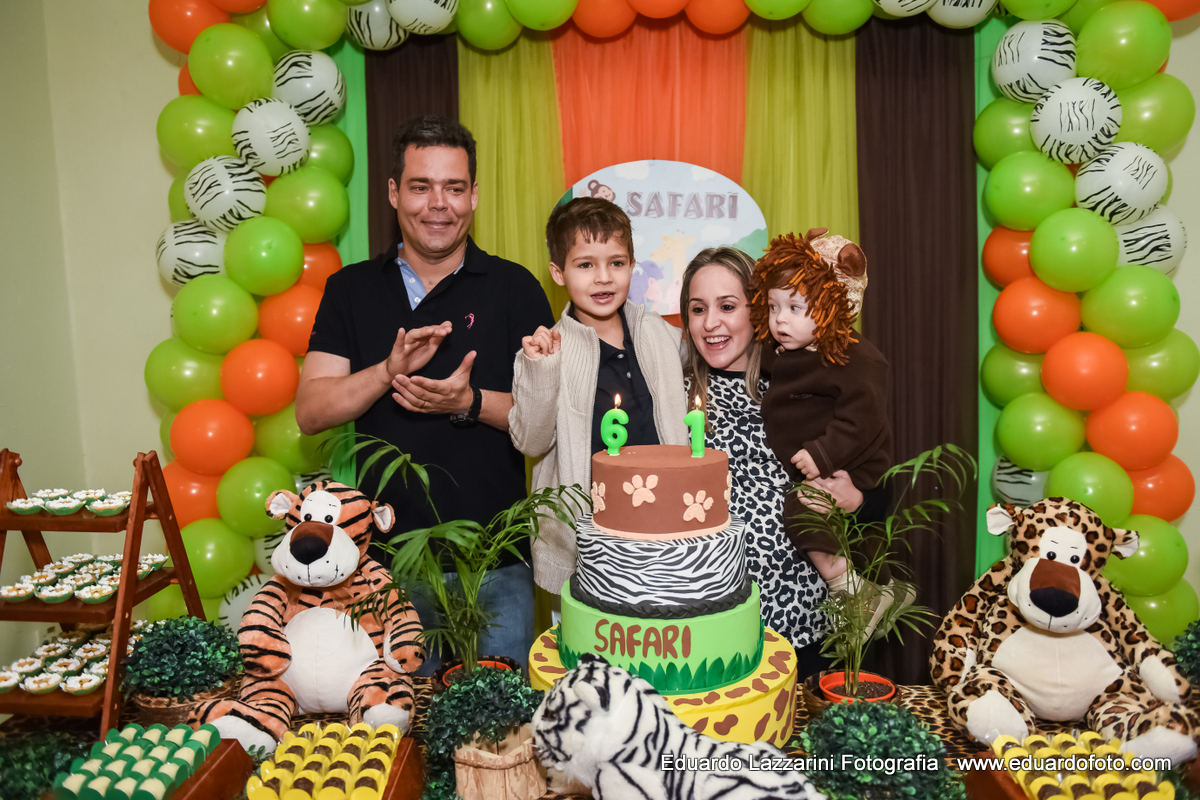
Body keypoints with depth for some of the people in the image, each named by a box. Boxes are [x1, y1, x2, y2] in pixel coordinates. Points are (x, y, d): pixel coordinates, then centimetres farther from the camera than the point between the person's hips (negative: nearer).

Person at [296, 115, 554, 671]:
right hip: (387, 552, 2)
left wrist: (471, 402, -19)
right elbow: (310, 412, 1)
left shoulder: (514, 288, 1)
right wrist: (389, 370, -16)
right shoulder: (351, 290, 7)